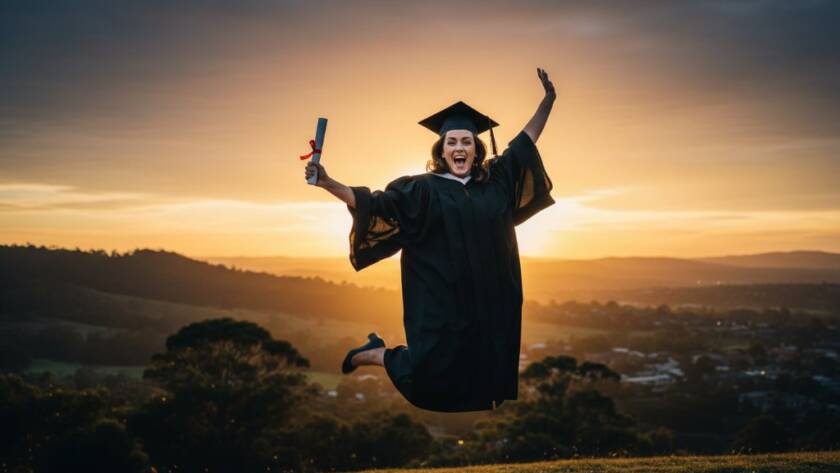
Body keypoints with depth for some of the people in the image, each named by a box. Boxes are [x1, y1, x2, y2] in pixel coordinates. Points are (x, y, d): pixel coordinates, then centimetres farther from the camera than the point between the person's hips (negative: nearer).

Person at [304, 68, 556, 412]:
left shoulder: (494, 180, 6)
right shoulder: (423, 189, -6)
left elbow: (525, 142, 16)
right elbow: (373, 204, -14)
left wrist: (548, 99, 14)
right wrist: (328, 184, -27)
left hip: (485, 304, 5)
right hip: (440, 305, -4)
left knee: (478, 374, 8)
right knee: (430, 376, 2)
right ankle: (373, 353, 26)